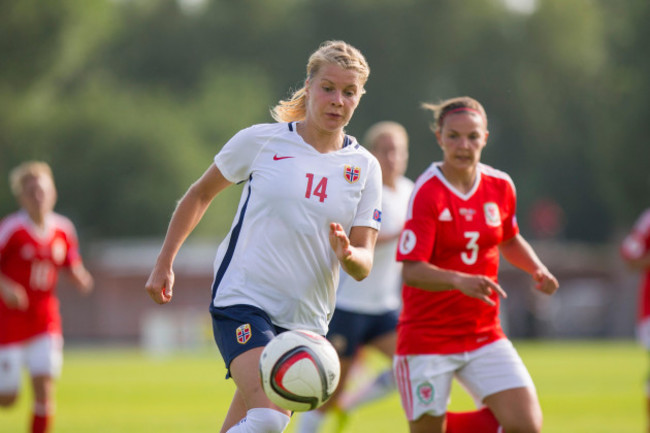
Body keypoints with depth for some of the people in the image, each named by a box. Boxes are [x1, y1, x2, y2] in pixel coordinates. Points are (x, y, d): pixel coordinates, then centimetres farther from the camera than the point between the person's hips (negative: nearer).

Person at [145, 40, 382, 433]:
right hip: (242, 299, -4)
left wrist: (346, 254, -21)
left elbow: (363, 265, 3)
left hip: (305, 317, 4)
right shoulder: (261, 141, -1)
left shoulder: (365, 168, 6)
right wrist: (164, 264, 10)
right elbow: (200, 196, 13)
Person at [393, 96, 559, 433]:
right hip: (427, 338, -5)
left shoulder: (500, 186, 3)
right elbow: (411, 270, -21)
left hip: (484, 334, 5)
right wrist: (460, 280, -37)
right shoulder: (427, 193, -14)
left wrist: (537, 269, 5)